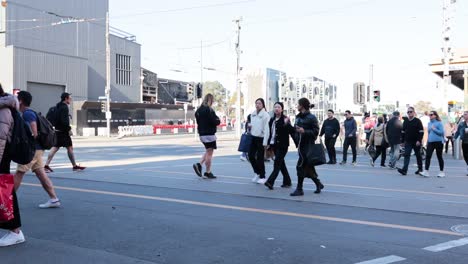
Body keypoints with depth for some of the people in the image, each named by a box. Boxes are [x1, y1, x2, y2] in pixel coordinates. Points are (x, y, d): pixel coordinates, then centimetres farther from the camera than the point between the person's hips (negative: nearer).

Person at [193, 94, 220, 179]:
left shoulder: (199, 110, 9)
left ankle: (199, 165, 8)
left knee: (208, 151, 22)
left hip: (202, 134, 8)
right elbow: (215, 122, -20)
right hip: (209, 134, -8)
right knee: (209, 153, 2)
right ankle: (208, 172, 8)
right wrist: (218, 120, 3)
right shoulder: (209, 110, -16)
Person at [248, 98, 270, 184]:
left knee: (260, 158, -1)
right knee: (251, 156, 7)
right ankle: (257, 173, 28)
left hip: (261, 138, -7)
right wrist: (249, 125, -1)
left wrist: (265, 142, -18)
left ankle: (262, 177, 13)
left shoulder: (265, 115, -11)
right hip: (253, 137, 7)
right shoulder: (253, 114, 10)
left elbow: (266, 129, -15)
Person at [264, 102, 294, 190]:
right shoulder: (272, 120, 13)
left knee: (277, 163, -12)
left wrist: (286, 124, -32)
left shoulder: (285, 119, -7)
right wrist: (269, 144, 14)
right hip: (274, 145, 7)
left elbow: (292, 131, -17)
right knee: (281, 163, 13)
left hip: (282, 145, -7)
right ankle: (287, 181, 23)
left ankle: (270, 182, -17)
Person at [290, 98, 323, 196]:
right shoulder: (298, 117, 13)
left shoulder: (311, 118, -9)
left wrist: (304, 131, -23)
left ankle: (299, 189, -1)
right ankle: (318, 184, 30)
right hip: (301, 145, 8)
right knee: (308, 167, 13)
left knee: (300, 166, -9)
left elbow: (315, 132, -13)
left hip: (308, 146, -8)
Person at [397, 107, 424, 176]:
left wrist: (419, 140, -17)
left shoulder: (417, 121, -4)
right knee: (406, 155, -9)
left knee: (418, 156, 9)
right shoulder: (405, 122, 11)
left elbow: (421, 131, -9)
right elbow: (403, 132, 17)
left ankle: (420, 169, 23)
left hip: (416, 142, -3)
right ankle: (404, 170, -18)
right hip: (408, 142, 3)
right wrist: (403, 140, 12)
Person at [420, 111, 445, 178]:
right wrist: (427, 142, 21)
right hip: (430, 142, 5)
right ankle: (426, 171, -9)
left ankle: (442, 172, 15)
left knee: (439, 157, 5)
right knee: (428, 156, -7)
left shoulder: (439, 123, -6)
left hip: (438, 142, -5)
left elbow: (441, 132, -12)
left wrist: (434, 129, -16)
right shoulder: (429, 123, 13)